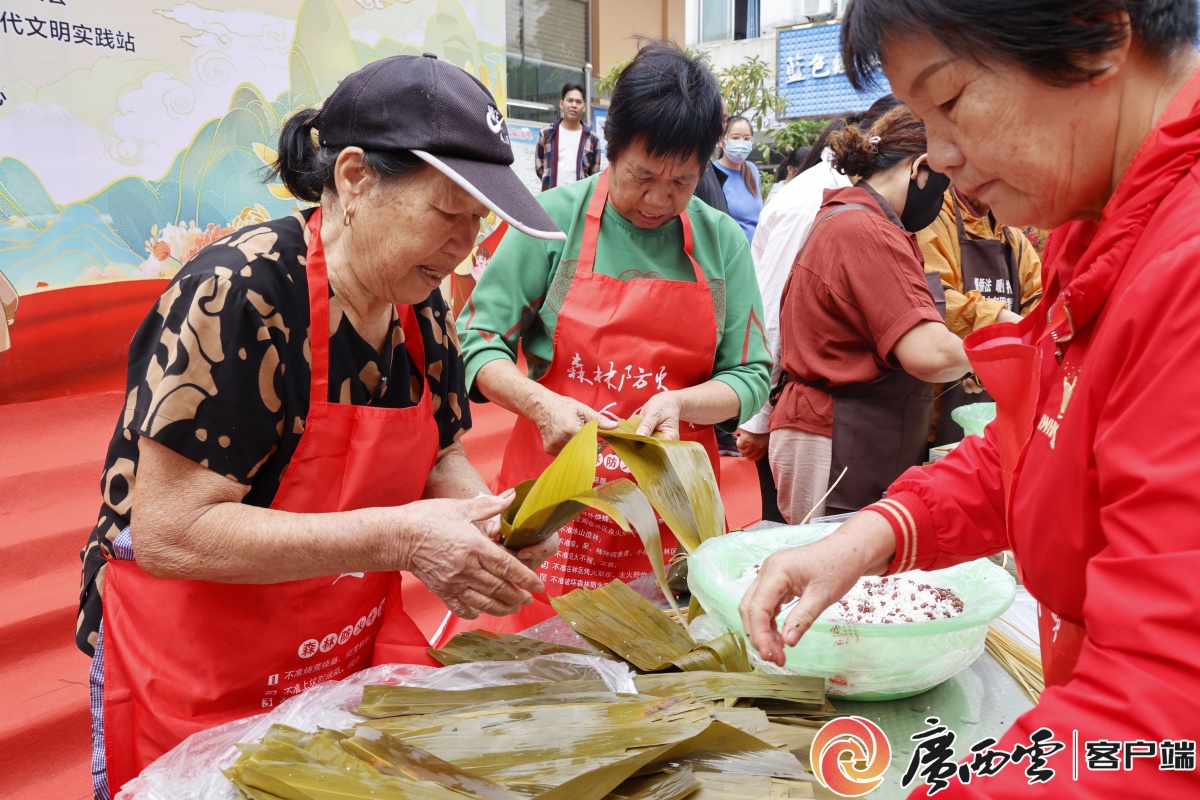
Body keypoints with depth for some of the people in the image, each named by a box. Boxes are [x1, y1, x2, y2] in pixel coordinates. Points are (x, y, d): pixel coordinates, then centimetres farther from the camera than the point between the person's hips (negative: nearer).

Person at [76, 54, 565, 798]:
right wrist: (398, 540, -30)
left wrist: (490, 517, -12)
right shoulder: (237, 295, -24)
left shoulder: (420, 304, -3)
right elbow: (170, 533, -26)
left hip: (362, 642, 6)